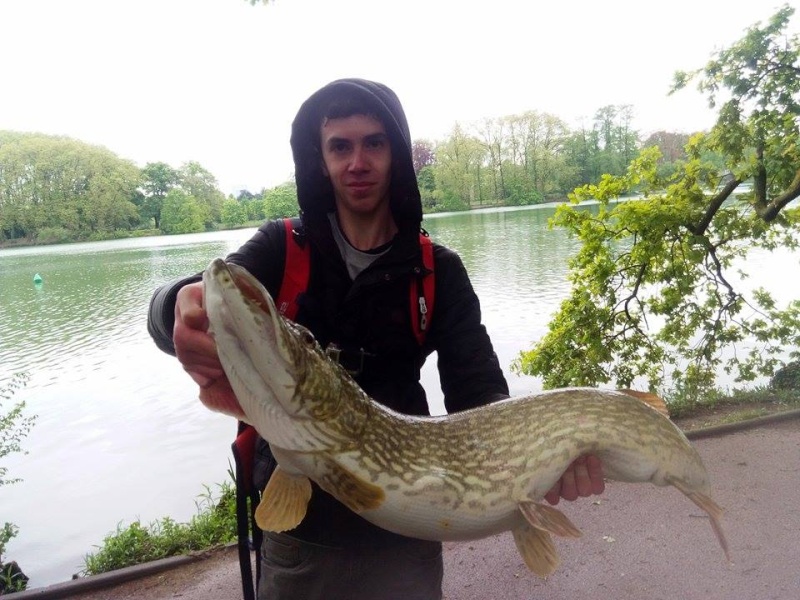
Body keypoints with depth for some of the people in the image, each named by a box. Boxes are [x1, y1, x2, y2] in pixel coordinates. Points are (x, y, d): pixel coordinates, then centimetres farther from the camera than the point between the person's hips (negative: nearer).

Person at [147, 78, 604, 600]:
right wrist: (188, 310, -41)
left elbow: (477, 390, -11)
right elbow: (173, 303, -17)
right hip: (297, 529, 1)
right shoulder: (282, 248, -3)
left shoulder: (438, 272, -3)